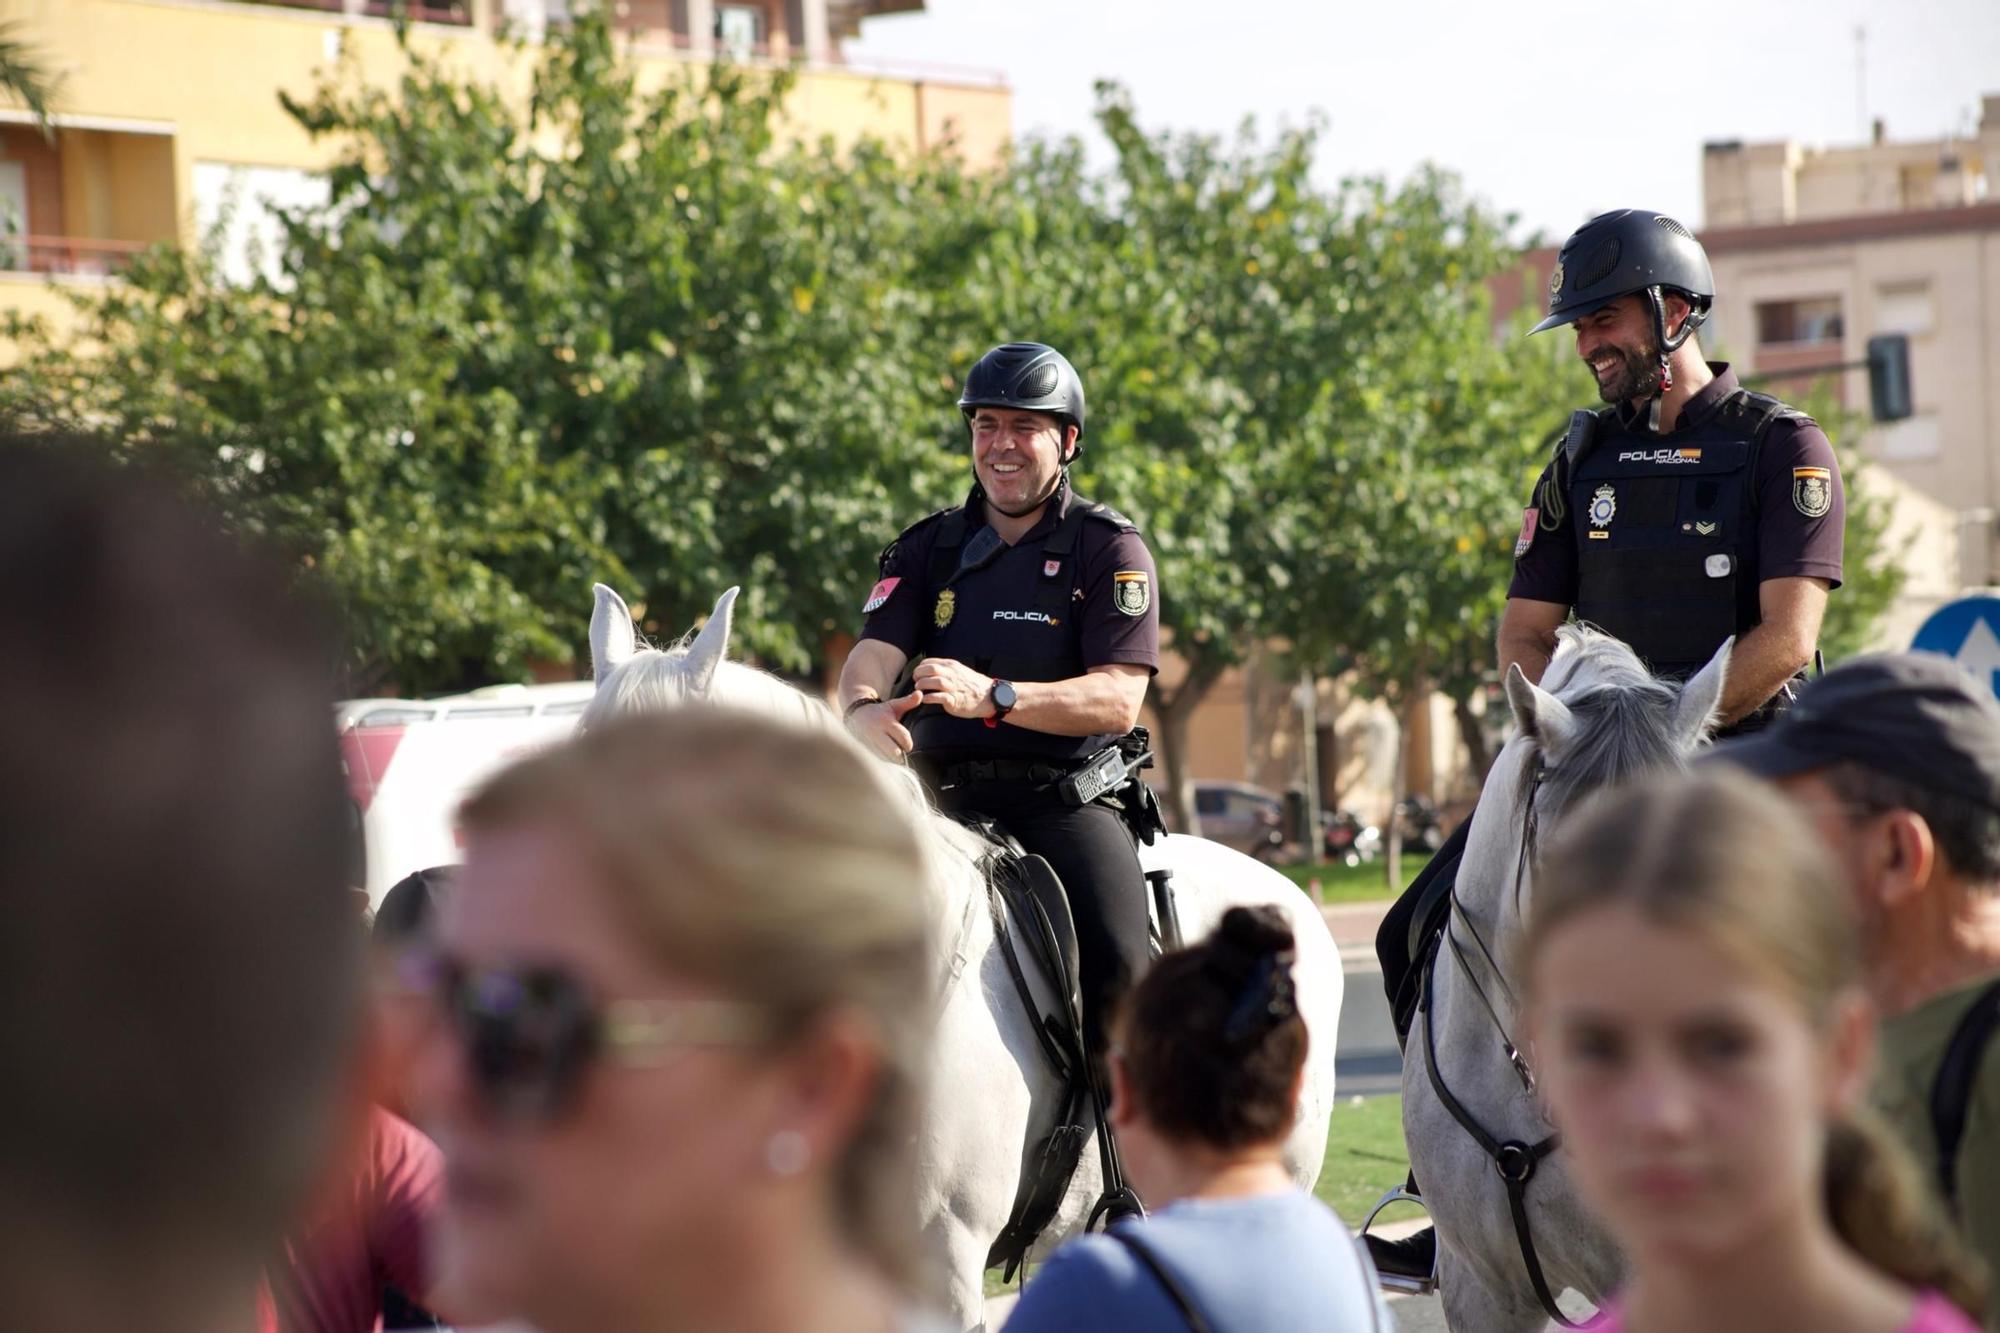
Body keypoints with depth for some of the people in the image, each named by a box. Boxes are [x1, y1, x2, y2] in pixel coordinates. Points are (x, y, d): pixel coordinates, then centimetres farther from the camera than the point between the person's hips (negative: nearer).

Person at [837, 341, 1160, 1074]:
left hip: (1067, 794, -4)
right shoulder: (930, 547, 14)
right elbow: (874, 651, 0)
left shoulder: (1111, 550, 3)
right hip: (943, 789, 4)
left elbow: (1118, 701, -9)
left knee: (1116, 963, -26)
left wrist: (992, 695, -25)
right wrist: (863, 707, -27)